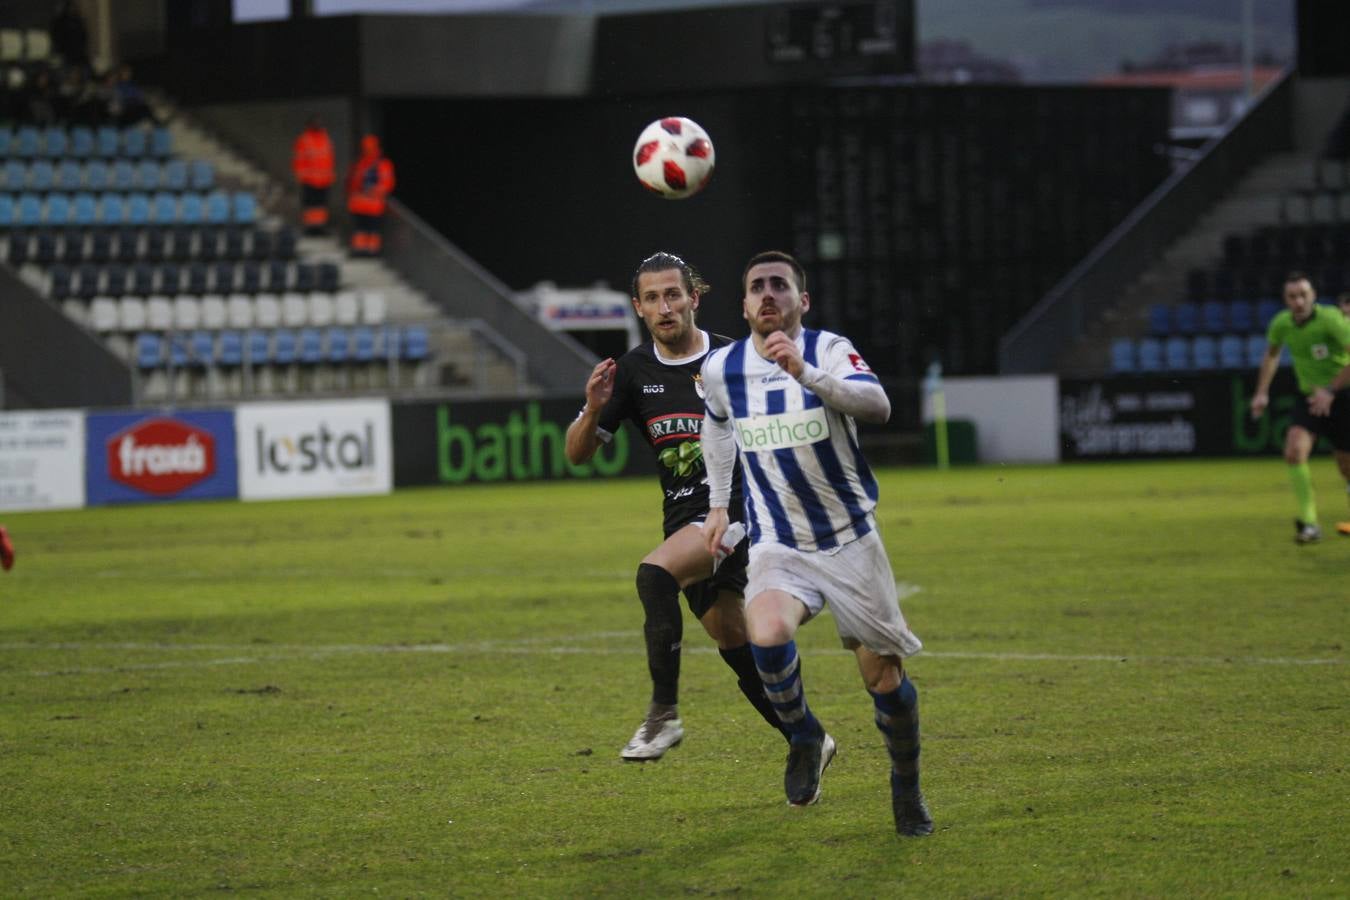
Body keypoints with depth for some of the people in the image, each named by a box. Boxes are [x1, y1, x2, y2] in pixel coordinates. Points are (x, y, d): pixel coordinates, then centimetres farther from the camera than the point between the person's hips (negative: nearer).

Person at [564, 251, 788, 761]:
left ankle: (664, 713, -27)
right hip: (684, 519, 5)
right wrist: (593, 411, -15)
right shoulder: (633, 371, 4)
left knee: (655, 575, -30)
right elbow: (577, 453, 5)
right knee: (732, 640, 9)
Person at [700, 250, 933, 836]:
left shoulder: (829, 350, -11)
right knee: (767, 636, -29)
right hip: (777, 544, 1)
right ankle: (806, 740, -2)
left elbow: (877, 407, -31)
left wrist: (805, 373, -43)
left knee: (884, 678, 2)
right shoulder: (722, 369, -1)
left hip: (851, 540, -1)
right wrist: (718, 503, 21)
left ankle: (907, 789, 28)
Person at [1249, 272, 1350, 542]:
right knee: (1294, 451, -20)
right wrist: (1262, 392, 13)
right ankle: (1309, 523, -16)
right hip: (1308, 397, 4)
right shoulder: (1281, 324, -2)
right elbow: (1271, 354, 20)